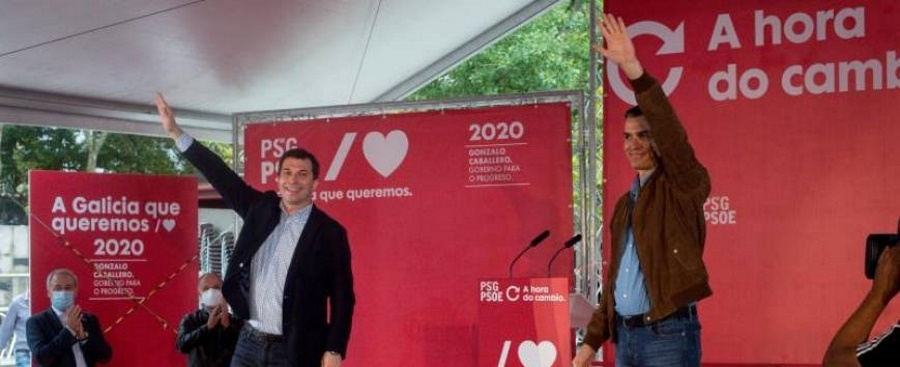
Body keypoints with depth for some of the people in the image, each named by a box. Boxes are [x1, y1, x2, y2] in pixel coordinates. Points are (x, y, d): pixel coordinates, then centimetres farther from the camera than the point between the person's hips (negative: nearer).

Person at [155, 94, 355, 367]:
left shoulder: (329, 232, -5)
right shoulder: (261, 209, 8)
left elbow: (342, 296, -6)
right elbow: (222, 176, 11)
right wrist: (176, 133, 11)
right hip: (249, 344, 5)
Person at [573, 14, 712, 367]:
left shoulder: (685, 186, -3)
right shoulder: (625, 205, 18)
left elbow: (671, 133, -22)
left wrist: (634, 70, -31)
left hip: (670, 335, -7)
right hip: (625, 336, 8)